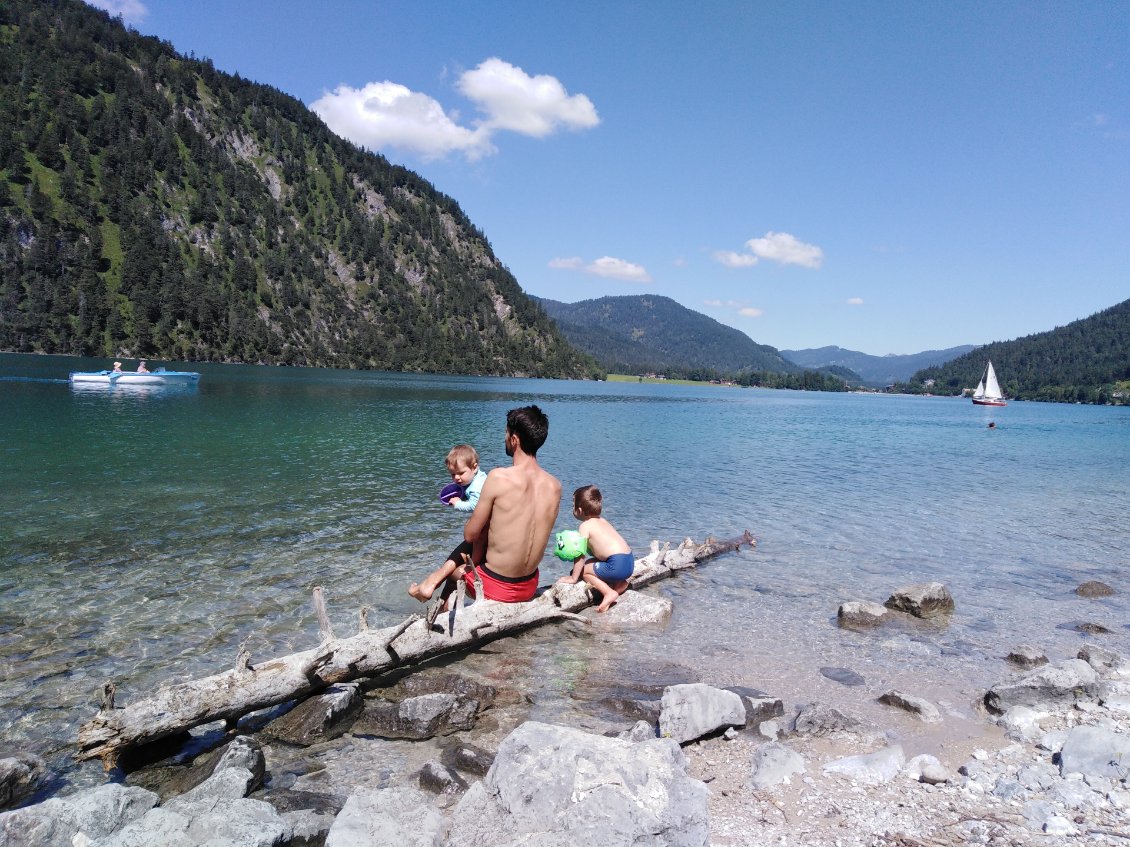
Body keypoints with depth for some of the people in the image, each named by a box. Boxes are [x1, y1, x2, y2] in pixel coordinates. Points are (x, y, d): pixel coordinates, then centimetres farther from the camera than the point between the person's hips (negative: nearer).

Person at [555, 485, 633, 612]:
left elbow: (580, 554, -7)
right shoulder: (602, 521, 19)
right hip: (630, 562, 9)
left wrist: (573, 578, 0)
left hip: (617, 564, -9)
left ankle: (609, 593, -9)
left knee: (584, 570, 6)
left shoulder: (585, 526, -6)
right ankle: (620, 583, 14)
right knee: (590, 563, 25)